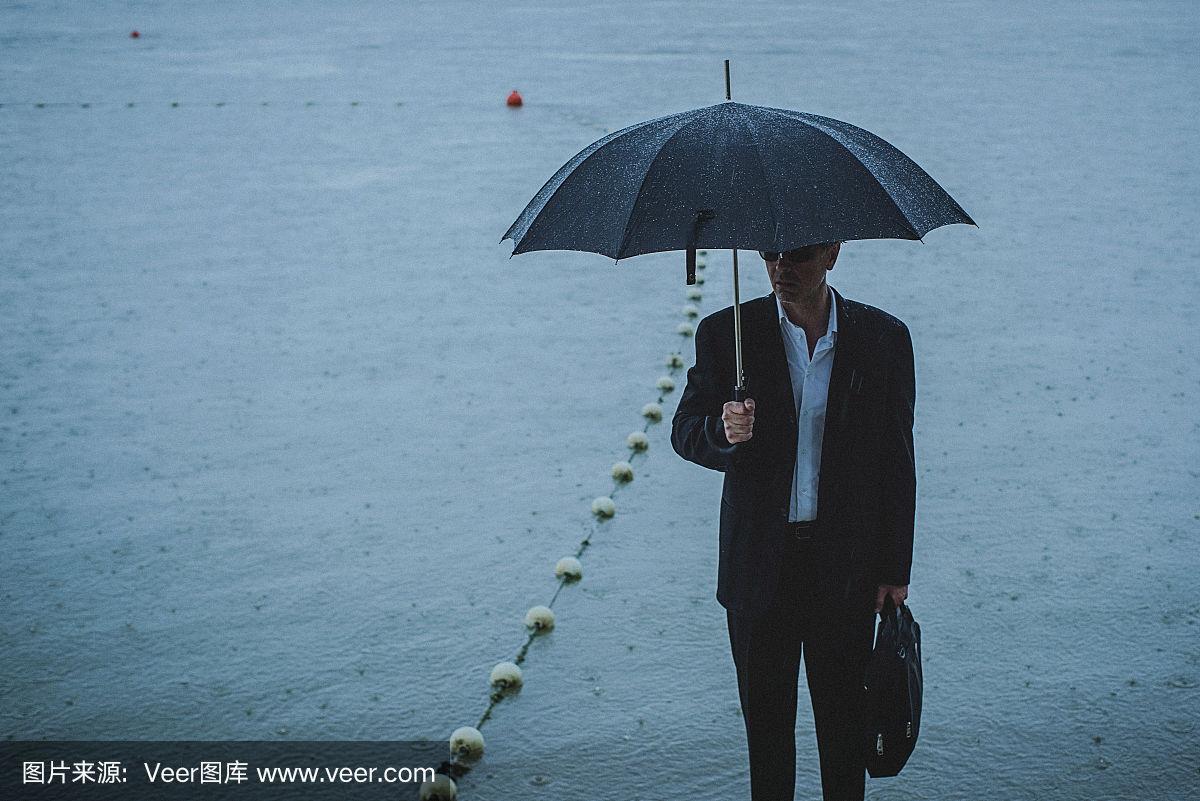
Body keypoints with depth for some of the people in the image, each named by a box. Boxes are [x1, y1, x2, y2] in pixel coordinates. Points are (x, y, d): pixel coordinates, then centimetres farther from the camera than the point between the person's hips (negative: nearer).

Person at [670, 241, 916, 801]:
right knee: (765, 716, 13)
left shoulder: (884, 338, -2)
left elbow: (897, 461, 2)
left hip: (846, 566, 0)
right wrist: (724, 432, -24)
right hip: (759, 563, 0)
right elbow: (685, 432, 0)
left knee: (843, 718, 11)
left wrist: (894, 570, 1)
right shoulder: (726, 333, -3)